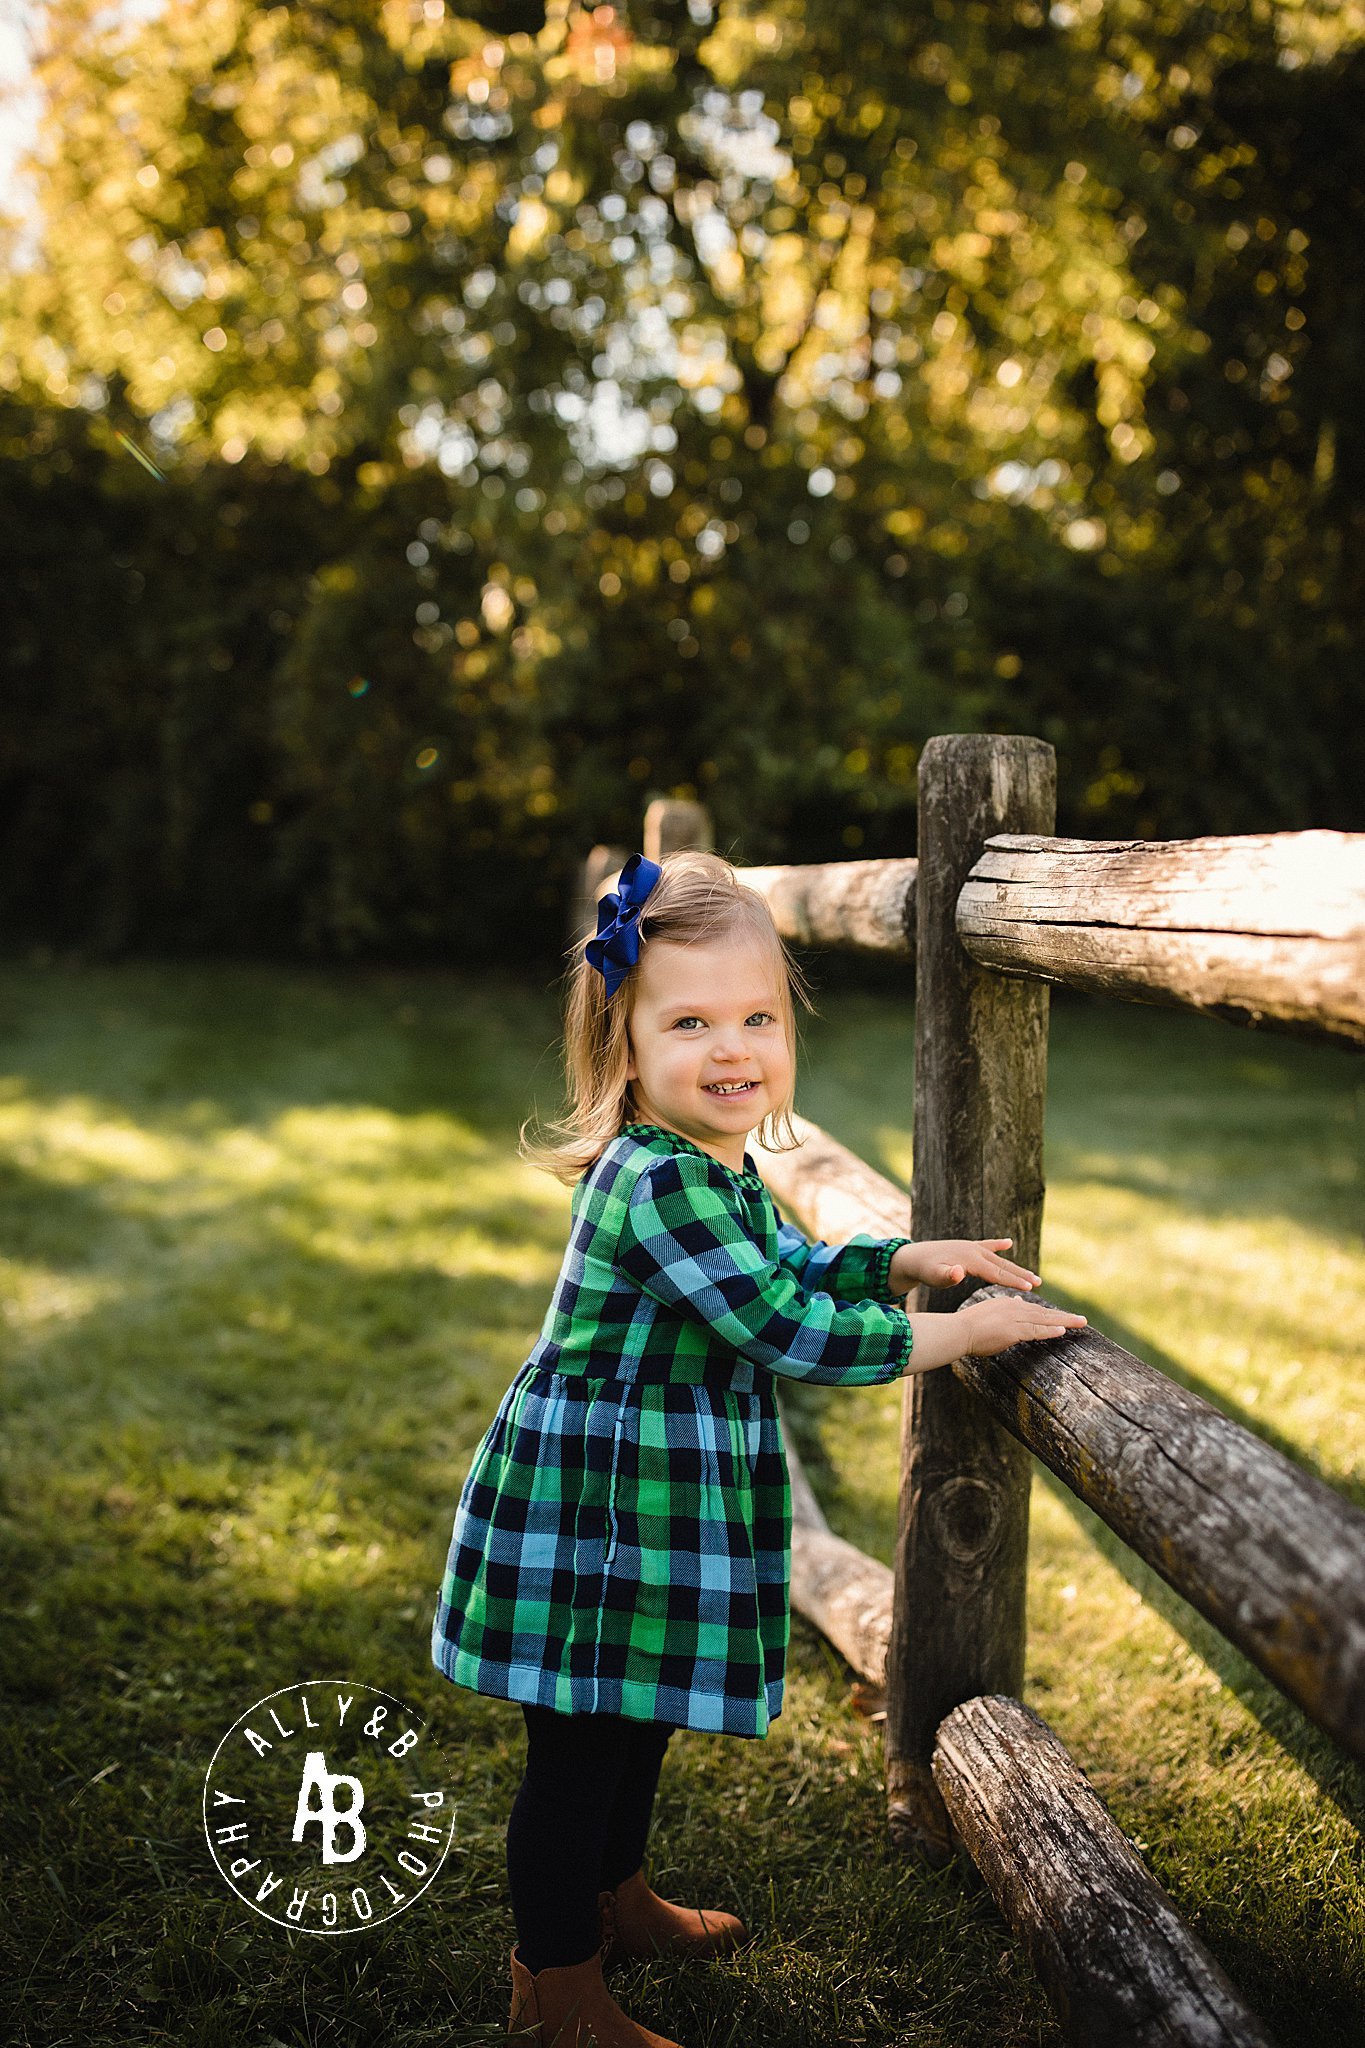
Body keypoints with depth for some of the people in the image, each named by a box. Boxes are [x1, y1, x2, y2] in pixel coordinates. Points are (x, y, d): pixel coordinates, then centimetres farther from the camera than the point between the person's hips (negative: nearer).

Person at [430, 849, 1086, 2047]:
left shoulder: (719, 1164, 4)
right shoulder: (657, 1182, -27)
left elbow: (785, 1267, 20)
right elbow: (781, 1329, -28)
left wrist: (908, 1262, 8)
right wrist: (951, 1335, -20)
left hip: (663, 1502, 10)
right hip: (590, 1505, -10)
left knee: (643, 1718, 26)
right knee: (580, 1746, 7)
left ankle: (617, 1898, 48)